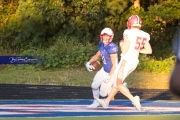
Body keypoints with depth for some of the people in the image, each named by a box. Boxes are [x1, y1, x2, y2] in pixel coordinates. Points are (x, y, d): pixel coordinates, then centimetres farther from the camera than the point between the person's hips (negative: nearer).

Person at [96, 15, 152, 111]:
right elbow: (149, 51, 5)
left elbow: (124, 50, -20)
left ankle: (133, 99, -20)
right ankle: (107, 101, 27)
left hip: (126, 61, -8)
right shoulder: (144, 35, 3)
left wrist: (121, 44, 1)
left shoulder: (129, 33, -17)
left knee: (118, 84, -1)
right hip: (134, 62, 8)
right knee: (117, 81, 19)